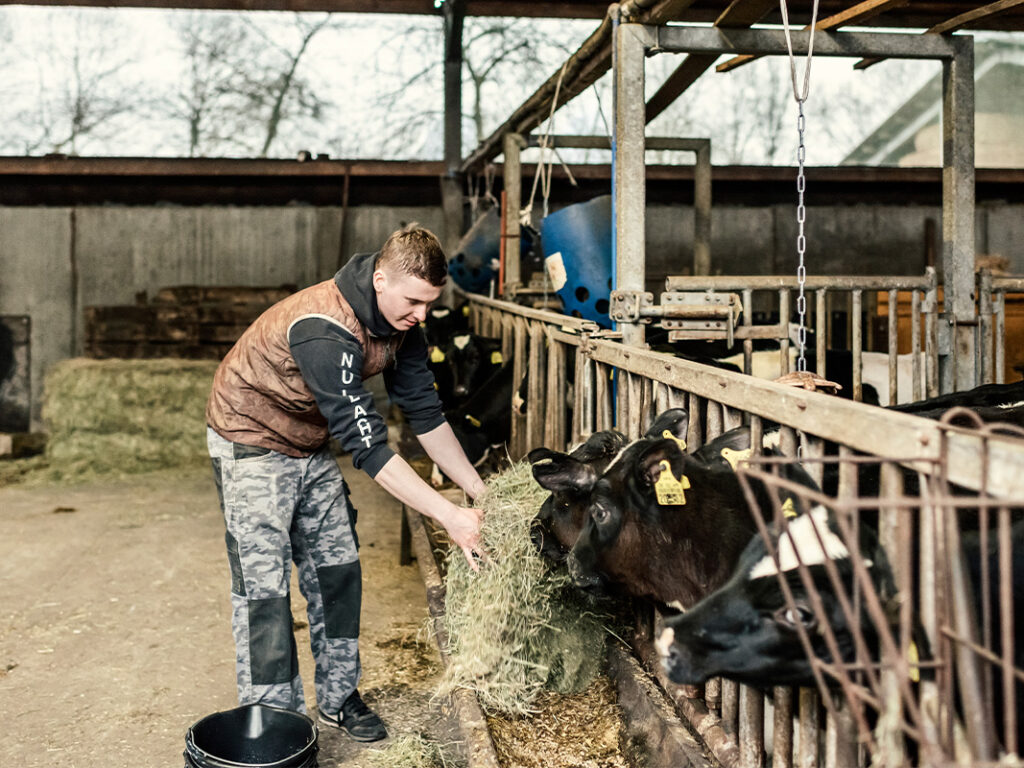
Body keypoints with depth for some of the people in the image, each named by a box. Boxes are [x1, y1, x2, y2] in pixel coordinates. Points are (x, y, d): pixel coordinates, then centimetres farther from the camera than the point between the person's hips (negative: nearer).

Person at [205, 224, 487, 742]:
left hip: (310, 444, 8)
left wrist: (480, 492, -7)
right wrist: (450, 517, -37)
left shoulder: (401, 322, -10)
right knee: (263, 583, -7)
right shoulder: (324, 330, -37)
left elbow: (424, 412, -3)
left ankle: (338, 698, 20)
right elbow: (367, 445, -38)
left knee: (337, 569, 7)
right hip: (251, 442, -8)